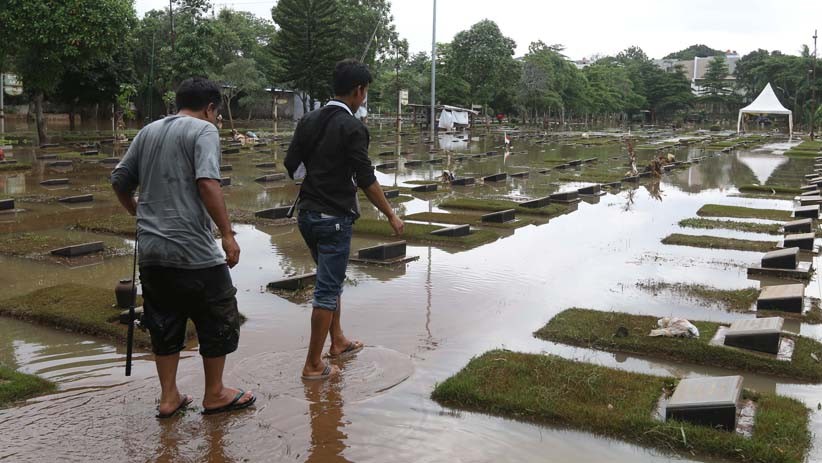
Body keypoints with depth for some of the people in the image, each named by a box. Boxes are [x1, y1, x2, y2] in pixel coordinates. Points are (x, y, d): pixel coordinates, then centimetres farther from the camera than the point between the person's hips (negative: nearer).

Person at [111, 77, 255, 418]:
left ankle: (169, 397, 23)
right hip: (194, 250, -7)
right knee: (218, 321, 9)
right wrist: (227, 234, -19)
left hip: (151, 250, 7)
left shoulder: (148, 132, 14)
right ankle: (215, 394, 20)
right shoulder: (204, 130, -6)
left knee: (165, 324, 16)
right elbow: (207, 183, -20)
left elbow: (119, 181, 16)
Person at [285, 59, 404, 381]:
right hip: (334, 218, -8)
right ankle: (313, 365, 7)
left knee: (331, 280, 23)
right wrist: (391, 215, -6)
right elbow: (367, 180, -16)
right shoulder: (352, 128, -15)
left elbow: (292, 166, 8)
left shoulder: (309, 120, 6)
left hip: (307, 214, 8)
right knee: (328, 290, 0)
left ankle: (337, 342, 36)